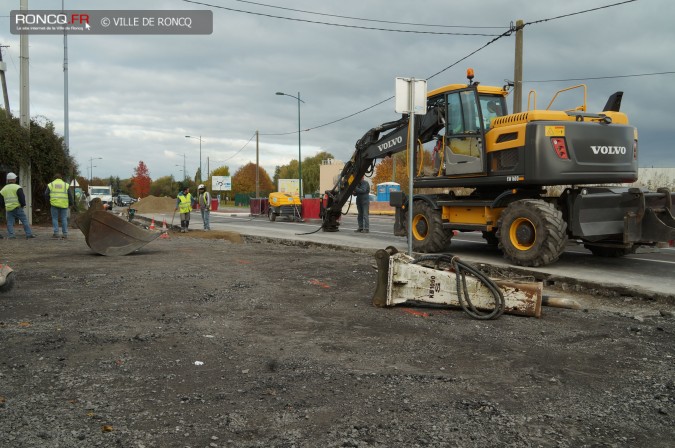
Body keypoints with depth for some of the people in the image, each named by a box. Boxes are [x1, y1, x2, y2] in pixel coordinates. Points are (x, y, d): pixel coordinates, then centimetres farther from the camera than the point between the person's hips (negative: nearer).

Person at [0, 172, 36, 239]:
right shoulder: (17, 187, -5)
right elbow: (22, 197, -14)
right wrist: (23, 204, 0)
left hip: (9, 209, 5)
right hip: (17, 208, -4)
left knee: (10, 223, 8)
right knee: (25, 220, 0)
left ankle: (11, 235, 0)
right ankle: (29, 234, -3)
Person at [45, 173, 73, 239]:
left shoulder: (50, 184, 8)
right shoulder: (66, 184, 8)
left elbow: (46, 194, 7)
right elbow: (70, 195, 6)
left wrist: (48, 201, 24)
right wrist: (71, 203, 16)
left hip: (54, 204, 0)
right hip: (64, 204, 1)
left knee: (55, 218, 6)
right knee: (64, 219, 5)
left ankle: (56, 233, -1)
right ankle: (65, 234, 3)